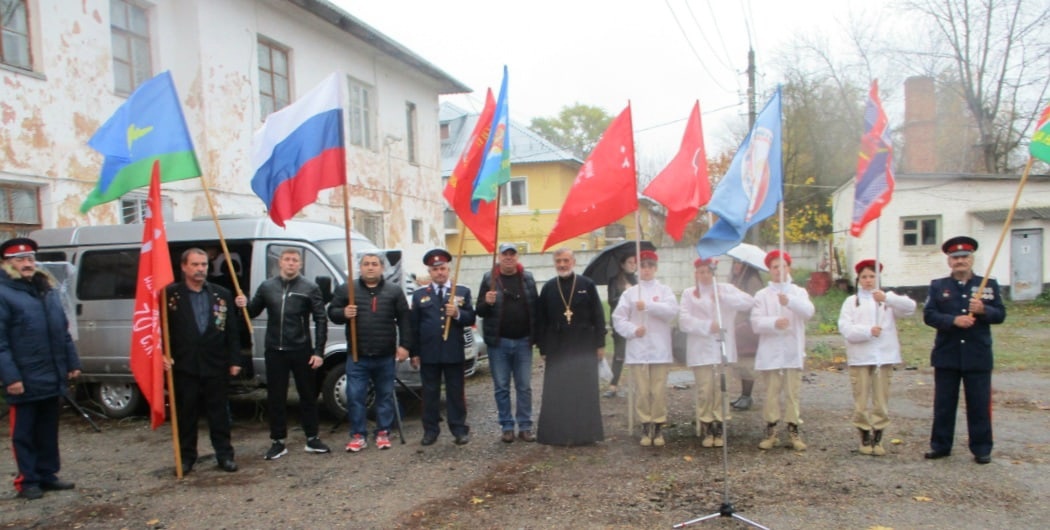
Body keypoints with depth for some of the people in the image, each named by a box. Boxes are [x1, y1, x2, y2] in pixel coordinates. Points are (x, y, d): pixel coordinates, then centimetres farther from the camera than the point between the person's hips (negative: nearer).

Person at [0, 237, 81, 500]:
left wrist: (72, 362, 13)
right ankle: (27, 481, 14)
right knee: (24, 432, 5)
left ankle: (47, 475, 25)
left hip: (52, 376, 7)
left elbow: (63, 330, 17)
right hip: (24, 379, -6)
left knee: (48, 430, 15)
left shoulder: (48, 289, 13)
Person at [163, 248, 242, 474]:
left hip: (216, 366, 1)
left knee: (219, 412, 8)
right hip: (184, 366, -1)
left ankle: (224, 455, 16)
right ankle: (186, 457, 19)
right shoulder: (170, 294, -1)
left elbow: (232, 330, 6)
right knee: (186, 414, 8)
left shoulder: (222, 295, 6)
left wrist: (234, 360, 1)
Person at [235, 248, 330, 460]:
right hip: (274, 351, 2)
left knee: (308, 395, 8)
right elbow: (253, 312, 14)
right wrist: (244, 305, -10)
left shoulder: (310, 288, -1)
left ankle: (312, 439, 20)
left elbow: (320, 320, -3)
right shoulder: (267, 287, 5)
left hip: (301, 351, -1)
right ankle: (278, 442, 18)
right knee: (275, 398, 7)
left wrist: (319, 351, -9)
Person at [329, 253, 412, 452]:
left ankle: (383, 433, 20)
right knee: (355, 397, 0)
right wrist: (343, 313, -15)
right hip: (357, 357, 0)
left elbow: (404, 320, 3)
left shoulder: (394, 291, 5)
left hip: (386, 357, 0)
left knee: (385, 396, 9)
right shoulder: (346, 290, 6)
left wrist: (405, 345, -4)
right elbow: (332, 312, 8)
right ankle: (358, 435, 11)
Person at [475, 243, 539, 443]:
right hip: (498, 342, -1)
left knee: (524, 386, 6)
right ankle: (507, 427, 16)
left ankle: (525, 426, 15)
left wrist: (536, 335, -3)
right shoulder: (489, 279, 1)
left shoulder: (527, 278, 5)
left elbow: (535, 307, 4)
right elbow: (479, 311, 2)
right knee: (501, 387, 6)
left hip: (523, 341, 1)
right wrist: (487, 302, -20)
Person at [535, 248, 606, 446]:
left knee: (585, 391, 4)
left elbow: (598, 316, 1)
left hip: (584, 348, -1)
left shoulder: (587, 285, 0)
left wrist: (600, 344, -2)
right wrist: (543, 348, 3)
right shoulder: (548, 288, 5)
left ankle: (585, 432, 15)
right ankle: (556, 434, 12)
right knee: (556, 394, 3)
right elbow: (540, 320, 6)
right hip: (557, 349, 1)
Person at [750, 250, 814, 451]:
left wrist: (789, 301, -30)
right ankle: (770, 431, 12)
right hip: (770, 353, -1)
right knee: (771, 393, 3)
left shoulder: (799, 292, 8)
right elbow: (756, 323, -6)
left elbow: (808, 311, -12)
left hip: (793, 351, 1)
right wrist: (774, 323, -25)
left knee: (793, 392, 3)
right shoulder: (762, 295, 4)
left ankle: (793, 430, 13)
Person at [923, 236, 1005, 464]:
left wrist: (983, 310, -19)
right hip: (946, 356, 1)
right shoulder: (937, 286, 6)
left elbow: (1000, 315, 1)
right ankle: (940, 445, 18)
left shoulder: (989, 285, 6)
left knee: (979, 405, 5)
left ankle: (982, 449, 16)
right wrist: (954, 320, -19)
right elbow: (928, 315, -3)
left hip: (978, 357, 0)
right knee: (943, 404, 7)